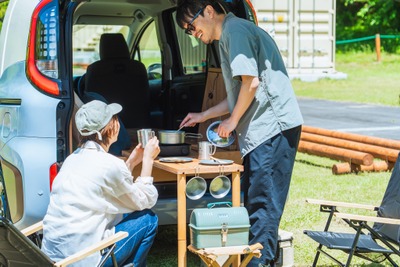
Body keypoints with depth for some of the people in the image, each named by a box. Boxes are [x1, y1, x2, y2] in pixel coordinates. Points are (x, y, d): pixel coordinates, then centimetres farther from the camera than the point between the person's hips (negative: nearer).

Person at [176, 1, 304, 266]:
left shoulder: (235, 30, -7)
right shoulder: (233, 34, 24)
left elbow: (251, 83, -17)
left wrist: (233, 120, -5)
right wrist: (204, 115, 28)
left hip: (271, 126, -10)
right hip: (266, 128, 10)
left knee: (262, 203, -8)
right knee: (255, 202, 13)